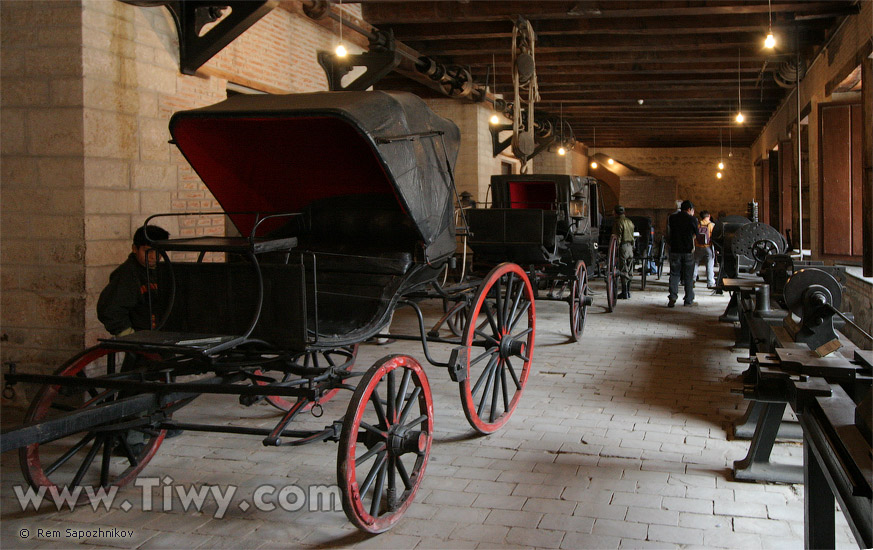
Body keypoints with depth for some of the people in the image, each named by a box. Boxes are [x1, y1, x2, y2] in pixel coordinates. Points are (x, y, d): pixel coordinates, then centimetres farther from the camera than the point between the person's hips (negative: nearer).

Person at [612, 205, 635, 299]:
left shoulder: (618, 222, -10)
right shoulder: (630, 222, 14)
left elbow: (617, 237, -16)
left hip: (623, 246, -8)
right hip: (630, 247, 8)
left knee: (623, 271, -6)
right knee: (629, 271, 13)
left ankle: (624, 293, -6)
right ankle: (628, 291, 19)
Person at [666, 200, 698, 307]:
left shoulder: (672, 218, 4)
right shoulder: (692, 219, -5)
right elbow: (696, 234, 6)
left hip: (675, 250, 2)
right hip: (688, 250, -2)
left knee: (674, 274, 5)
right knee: (688, 276, 7)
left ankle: (672, 298, -9)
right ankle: (689, 300, 11)